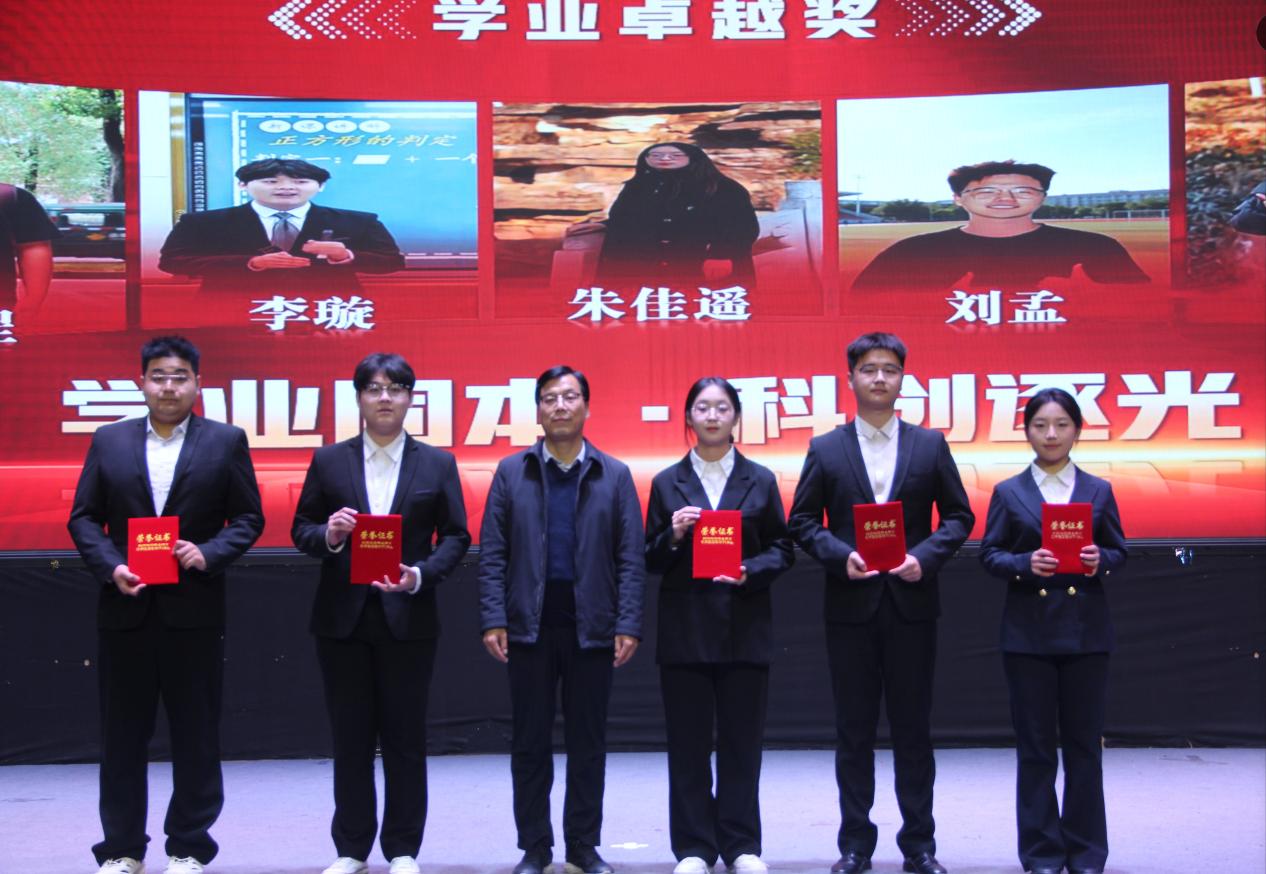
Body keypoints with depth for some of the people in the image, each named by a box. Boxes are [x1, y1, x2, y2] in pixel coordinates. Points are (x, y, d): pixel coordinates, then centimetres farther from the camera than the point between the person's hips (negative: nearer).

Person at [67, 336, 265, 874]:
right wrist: (110, 567, -10)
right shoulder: (109, 441, 8)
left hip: (194, 608, -1)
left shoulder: (225, 442, 3)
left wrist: (209, 553, -14)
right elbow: (83, 517, 6)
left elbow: (248, 519, 3)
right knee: (122, 734, 7)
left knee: (196, 734, 5)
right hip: (125, 608, 2)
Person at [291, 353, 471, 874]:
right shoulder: (329, 461, 6)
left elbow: (456, 536, 3)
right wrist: (327, 534, -16)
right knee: (350, 739, 7)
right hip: (343, 617, 1)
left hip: (408, 618, -1)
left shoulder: (437, 464, 5)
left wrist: (422, 575, -14)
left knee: (406, 738, 4)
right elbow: (301, 530, 6)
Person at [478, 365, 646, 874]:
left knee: (588, 743, 6)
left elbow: (630, 558, 2)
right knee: (530, 743, 5)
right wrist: (493, 619, -6)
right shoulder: (511, 472, 6)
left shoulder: (615, 476, 6)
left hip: (591, 627, 0)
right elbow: (492, 553, 3)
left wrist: (628, 625, -7)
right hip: (530, 624, 0)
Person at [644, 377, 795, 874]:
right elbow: (651, 561, 7)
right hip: (685, 629, 0)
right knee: (688, 744, 3)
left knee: (742, 741, 4)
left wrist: (750, 571, -13)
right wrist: (672, 536, -13)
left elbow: (782, 549, 5)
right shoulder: (667, 483, 6)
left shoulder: (759, 481, 7)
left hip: (744, 628, 0)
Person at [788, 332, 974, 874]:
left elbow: (958, 516, 6)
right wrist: (841, 556, -13)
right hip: (851, 606, 0)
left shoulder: (930, 444, 5)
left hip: (911, 602, 0)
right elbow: (802, 522, 4)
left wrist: (925, 556, -10)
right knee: (853, 731, 6)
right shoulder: (825, 449, 4)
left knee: (913, 728, 6)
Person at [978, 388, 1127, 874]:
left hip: (1086, 631, 1)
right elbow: (990, 555, 1)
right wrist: (1026, 563, -18)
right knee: (1035, 746, 4)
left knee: (1084, 743, 6)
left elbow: (1119, 551, 8)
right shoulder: (1008, 492, 4)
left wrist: (1099, 560, -14)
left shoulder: (1098, 491, 7)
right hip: (1029, 631, -1)